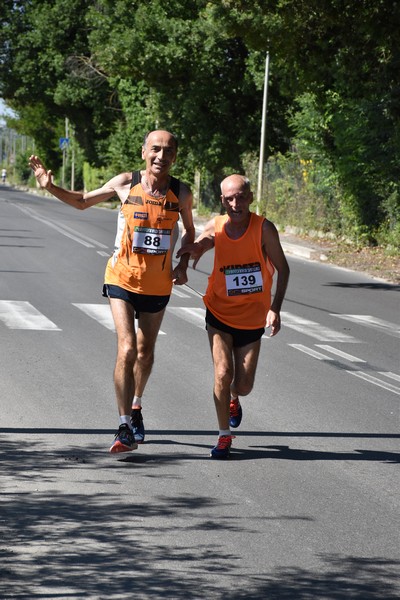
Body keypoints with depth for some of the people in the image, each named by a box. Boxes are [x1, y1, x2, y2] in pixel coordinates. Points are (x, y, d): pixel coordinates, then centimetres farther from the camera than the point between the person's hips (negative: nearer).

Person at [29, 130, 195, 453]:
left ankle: (136, 405, 43)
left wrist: (183, 264, -2)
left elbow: (189, 231, 12)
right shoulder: (125, 184, -9)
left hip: (158, 284, 2)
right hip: (123, 279, -2)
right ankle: (126, 428, -12)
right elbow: (83, 201, 8)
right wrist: (50, 186, -6)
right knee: (127, 349, -15)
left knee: (145, 351, 16)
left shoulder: (181, 193, -6)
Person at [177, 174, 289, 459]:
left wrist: (275, 308, -17)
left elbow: (283, 268, -7)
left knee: (243, 386, 2)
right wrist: (194, 249, -15)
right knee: (223, 373, -14)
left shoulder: (264, 228, -17)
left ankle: (233, 400, 41)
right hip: (220, 313, 1)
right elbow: (194, 253, 11)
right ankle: (224, 436, 4)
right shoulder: (215, 227, -9)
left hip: (252, 318, -1)